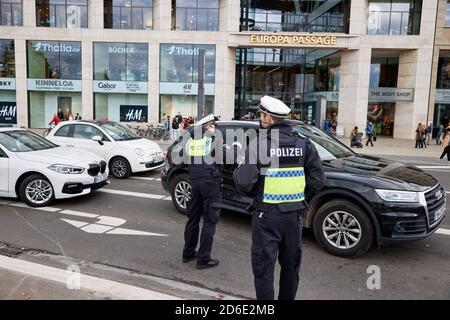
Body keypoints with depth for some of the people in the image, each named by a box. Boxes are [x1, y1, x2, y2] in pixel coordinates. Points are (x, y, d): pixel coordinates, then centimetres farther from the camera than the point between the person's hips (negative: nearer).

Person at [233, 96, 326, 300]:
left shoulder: (257, 146, -14)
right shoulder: (304, 145, -1)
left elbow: (243, 184, -17)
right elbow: (318, 182, 0)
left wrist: (239, 170, 4)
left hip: (266, 216, -4)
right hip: (295, 215, 5)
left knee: (263, 266, 8)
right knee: (291, 265, 21)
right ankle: (287, 297, 37)